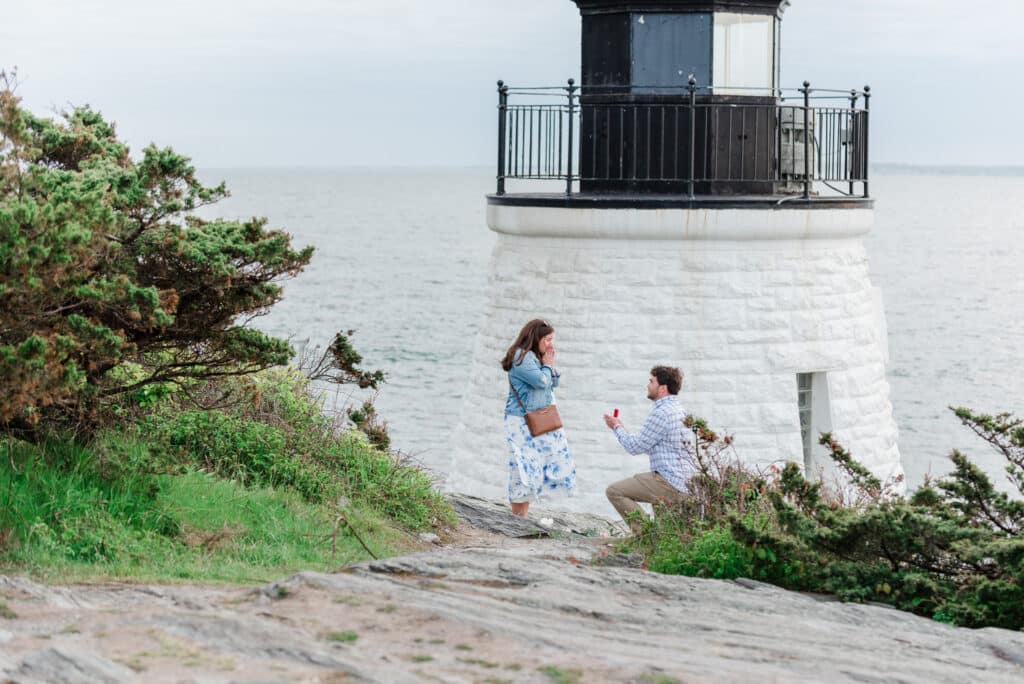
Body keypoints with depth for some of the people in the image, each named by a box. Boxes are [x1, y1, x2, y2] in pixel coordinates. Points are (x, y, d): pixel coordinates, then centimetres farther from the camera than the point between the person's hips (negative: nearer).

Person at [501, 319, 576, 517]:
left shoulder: (536, 357, 15)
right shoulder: (521, 357, -13)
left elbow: (554, 383, 19)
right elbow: (542, 381, -20)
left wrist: (550, 366, 4)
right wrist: (547, 365, -3)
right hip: (521, 421, -9)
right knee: (524, 467, -10)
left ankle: (522, 517, 7)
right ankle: (517, 518, -6)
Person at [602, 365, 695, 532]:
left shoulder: (662, 413, -15)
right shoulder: (680, 411, 16)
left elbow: (636, 446, -9)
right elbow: (648, 446, 23)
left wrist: (617, 428, 8)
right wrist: (622, 429, 23)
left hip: (670, 484, -10)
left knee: (614, 491, -7)